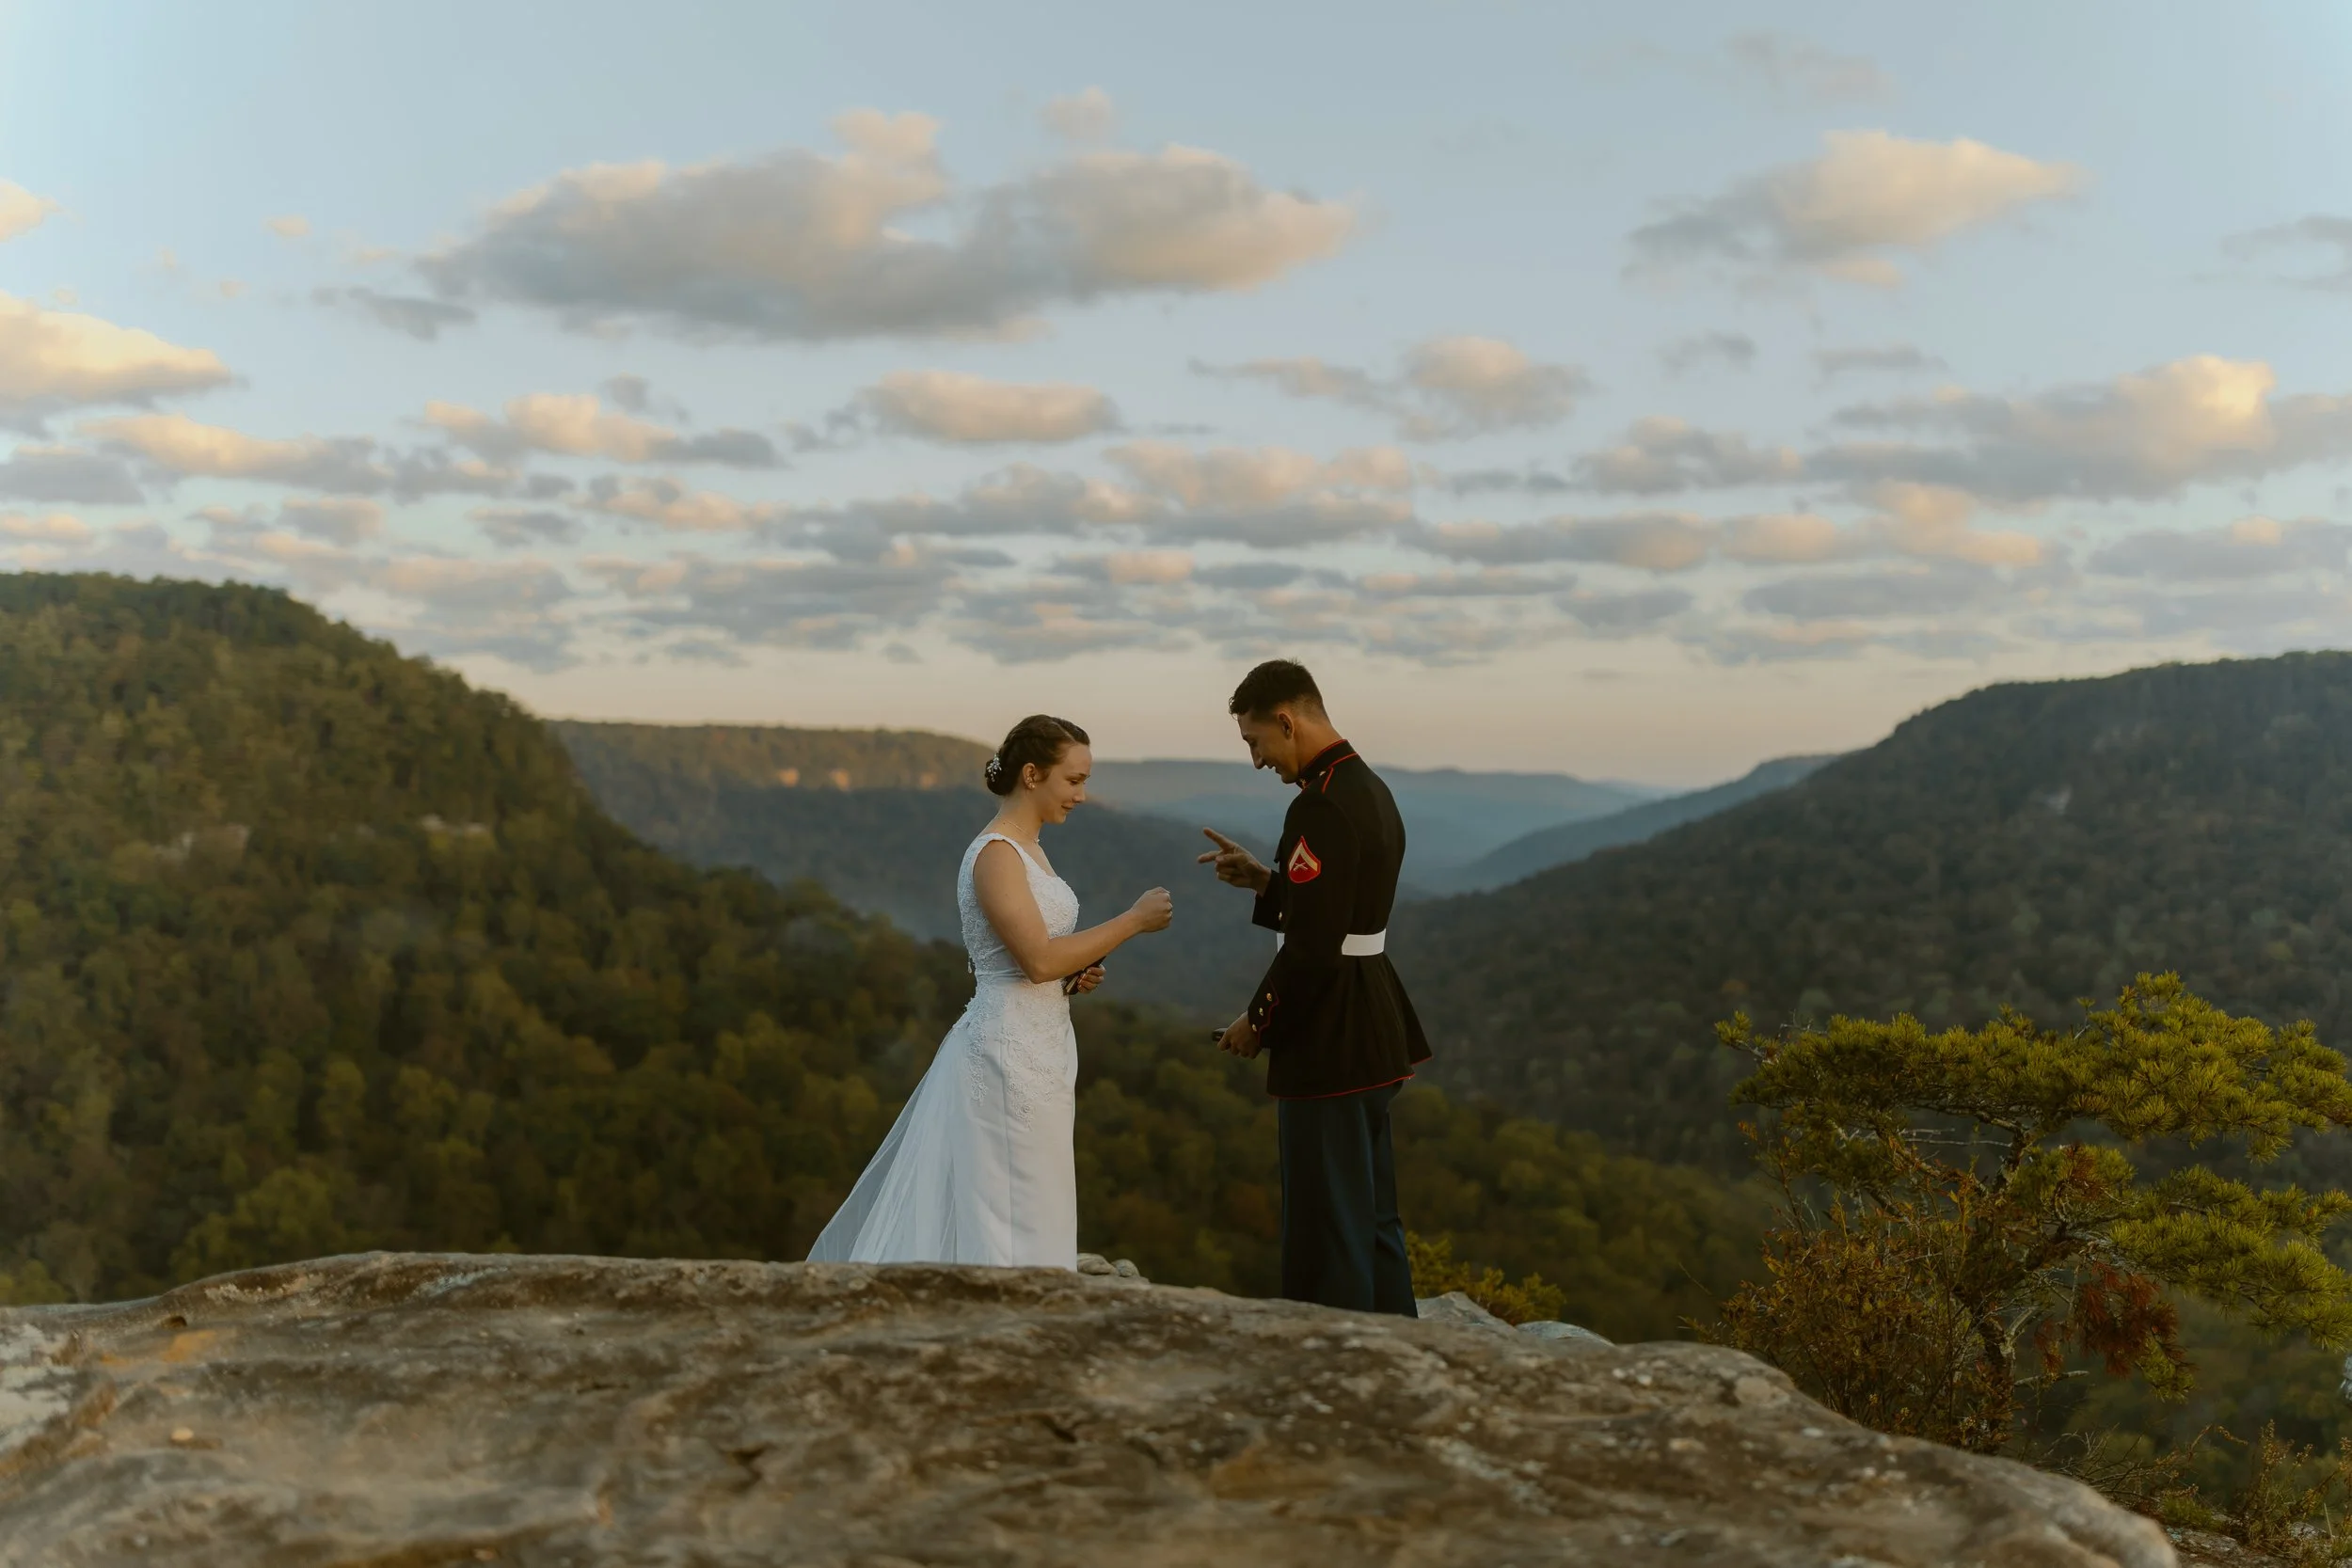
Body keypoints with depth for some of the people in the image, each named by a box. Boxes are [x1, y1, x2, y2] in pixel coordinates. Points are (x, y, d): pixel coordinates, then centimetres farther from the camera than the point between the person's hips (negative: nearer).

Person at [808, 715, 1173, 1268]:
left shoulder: (1028, 849, 14)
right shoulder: (995, 853, -15)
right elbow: (1038, 958, -23)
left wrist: (1075, 975, 5)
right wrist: (1133, 920, -17)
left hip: (1036, 1050, 10)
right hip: (1008, 1051, -10)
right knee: (1020, 1223, -5)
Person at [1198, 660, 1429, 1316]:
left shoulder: (1321, 807, -20)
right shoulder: (1371, 790, 11)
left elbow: (1311, 949, -24)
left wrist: (1258, 1021, -10)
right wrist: (1266, 880, 9)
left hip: (1330, 1041, -10)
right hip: (1374, 1036, 10)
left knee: (1326, 1226, -1)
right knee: (1374, 1217, 18)